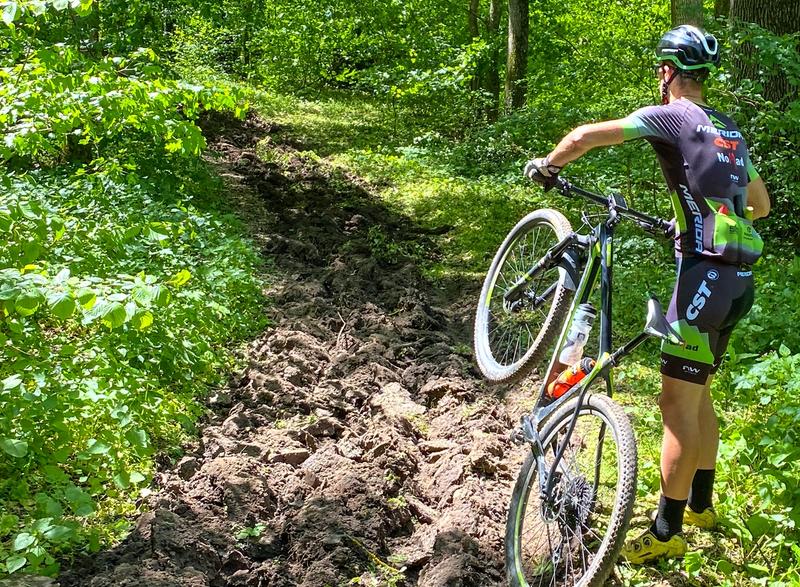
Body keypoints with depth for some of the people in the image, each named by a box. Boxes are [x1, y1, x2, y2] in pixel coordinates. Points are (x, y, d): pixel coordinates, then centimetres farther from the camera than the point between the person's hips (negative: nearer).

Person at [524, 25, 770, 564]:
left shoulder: (672, 116, -5)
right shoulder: (730, 130, 19)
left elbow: (584, 137, -15)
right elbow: (761, 204, 28)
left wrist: (546, 166, 4)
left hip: (705, 276, -9)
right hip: (738, 280, 9)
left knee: (678, 406, -3)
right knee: (698, 398, 20)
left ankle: (667, 532, 3)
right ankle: (700, 504, 33)